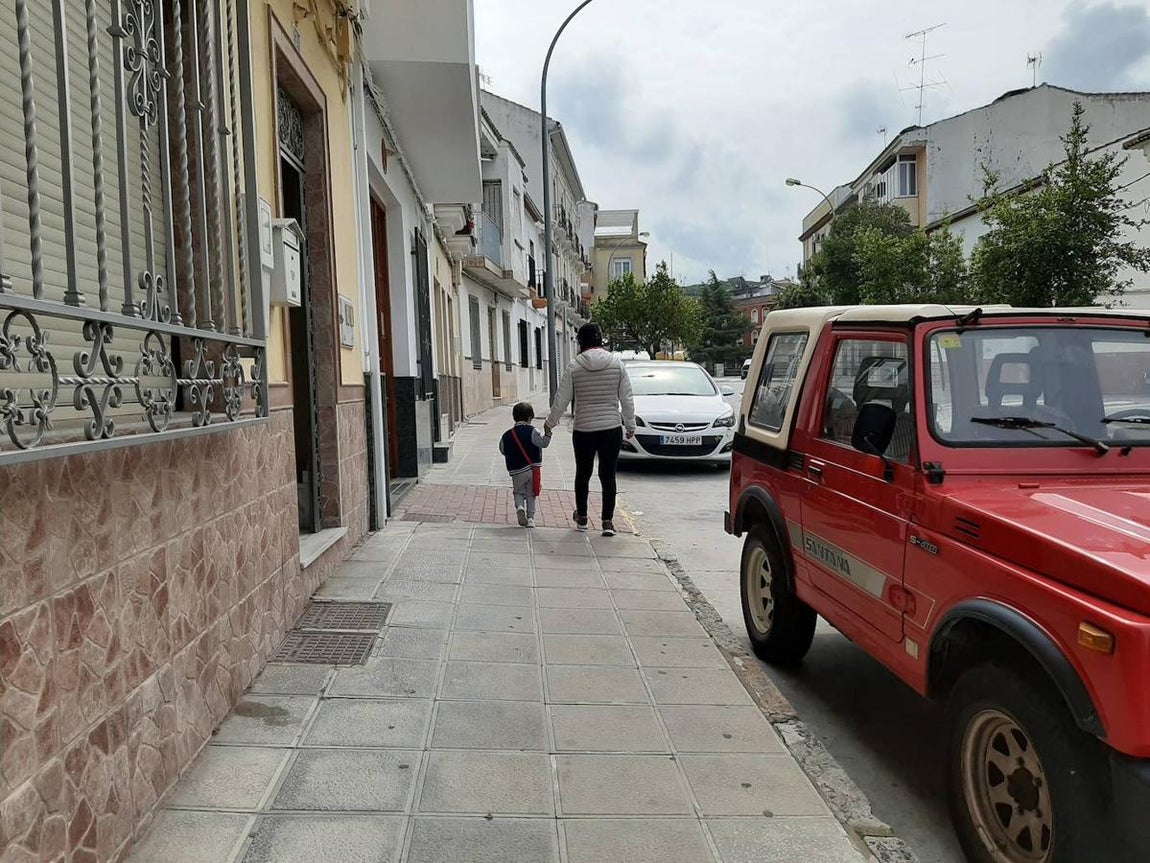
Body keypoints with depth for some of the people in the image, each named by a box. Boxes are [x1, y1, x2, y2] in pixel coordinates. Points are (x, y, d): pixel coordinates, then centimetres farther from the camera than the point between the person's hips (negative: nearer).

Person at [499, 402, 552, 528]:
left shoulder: (506, 435, 3)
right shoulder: (532, 431, -8)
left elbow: (503, 450, 13)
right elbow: (544, 443, -15)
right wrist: (547, 432, -16)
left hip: (516, 471, 2)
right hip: (532, 469, -1)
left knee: (519, 492, 18)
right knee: (531, 495, 12)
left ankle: (520, 507, -11)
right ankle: (530, 518, 8)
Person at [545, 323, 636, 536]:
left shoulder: (575, 367, -5)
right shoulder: (616, 363, -2)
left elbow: (561, 400, 0)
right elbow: (627, 399, 2)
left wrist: (550, 423, 15)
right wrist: (630, 425, 13)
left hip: (583, 430, 0)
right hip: (612, 430, 0)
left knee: (583, 474, 16)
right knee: (608, 475, 6)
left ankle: (581, 517, 28)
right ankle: (608, 521, 3)